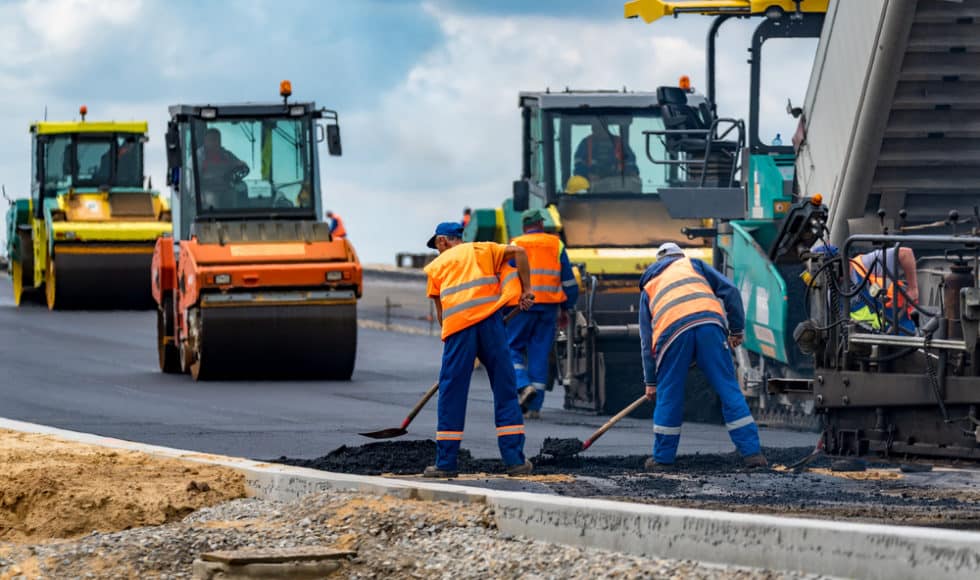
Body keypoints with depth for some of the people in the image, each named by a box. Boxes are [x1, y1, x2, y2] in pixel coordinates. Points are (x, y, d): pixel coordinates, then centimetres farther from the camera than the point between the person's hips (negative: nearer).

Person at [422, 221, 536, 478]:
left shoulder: (436, 265, 21)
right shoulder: (482, 250, 22)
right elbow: (518, 252, 8)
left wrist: (448, 336, 27)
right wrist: (526, 290, 12)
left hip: (457, 324, 0)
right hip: (489, 319, 0)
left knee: (451, 395, 5)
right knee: (505, 390, 6)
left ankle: (446, 462, 5)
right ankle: (515, 459, 4)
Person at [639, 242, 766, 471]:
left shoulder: (649, 287, 34)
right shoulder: (692, 264, 31)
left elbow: (647, 340, 32)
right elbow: (729, 290, 16)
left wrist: (651, 381, 34)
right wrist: (736, 329, 22)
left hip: (672, 331, 0)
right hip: (710, 322, 0)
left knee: (668, 395, 12)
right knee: (729, 389, 4)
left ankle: (662, 458, 18)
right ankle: (752, 452, 0)